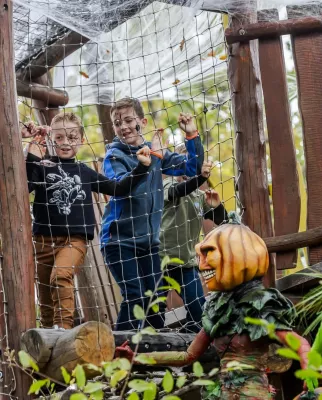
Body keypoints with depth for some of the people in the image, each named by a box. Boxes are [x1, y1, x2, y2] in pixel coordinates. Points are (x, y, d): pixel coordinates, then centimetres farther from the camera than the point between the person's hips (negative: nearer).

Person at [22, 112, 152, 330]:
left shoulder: (85, 172, 11)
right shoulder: (42, 168, 3)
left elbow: (119, 189, 18)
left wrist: (142, 167, 9)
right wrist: (32, 154, -21)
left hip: (75, 239, -1)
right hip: (45, 239, 1)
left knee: (61, 275, -28)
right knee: (46, 294, 7)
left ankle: (64, 327, -31)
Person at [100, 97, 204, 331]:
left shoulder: (156, 152, 8)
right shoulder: (114, 156, -7)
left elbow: (193, 168, 7)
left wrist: (192, 136, -6)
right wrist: (150, 158, -30)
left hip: (149, 239, 5)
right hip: (119, 240, -5)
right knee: (135, 297, -14)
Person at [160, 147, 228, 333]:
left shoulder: (200, 196, 11)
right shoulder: (168, 185, -6)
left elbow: (222, 220, 10)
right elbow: (179, 190, -30)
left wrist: (217, 206, -13)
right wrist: (201, 177, -49)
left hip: (188, 263, 5)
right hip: (162, 259, -5)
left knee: (199, 313, 0)